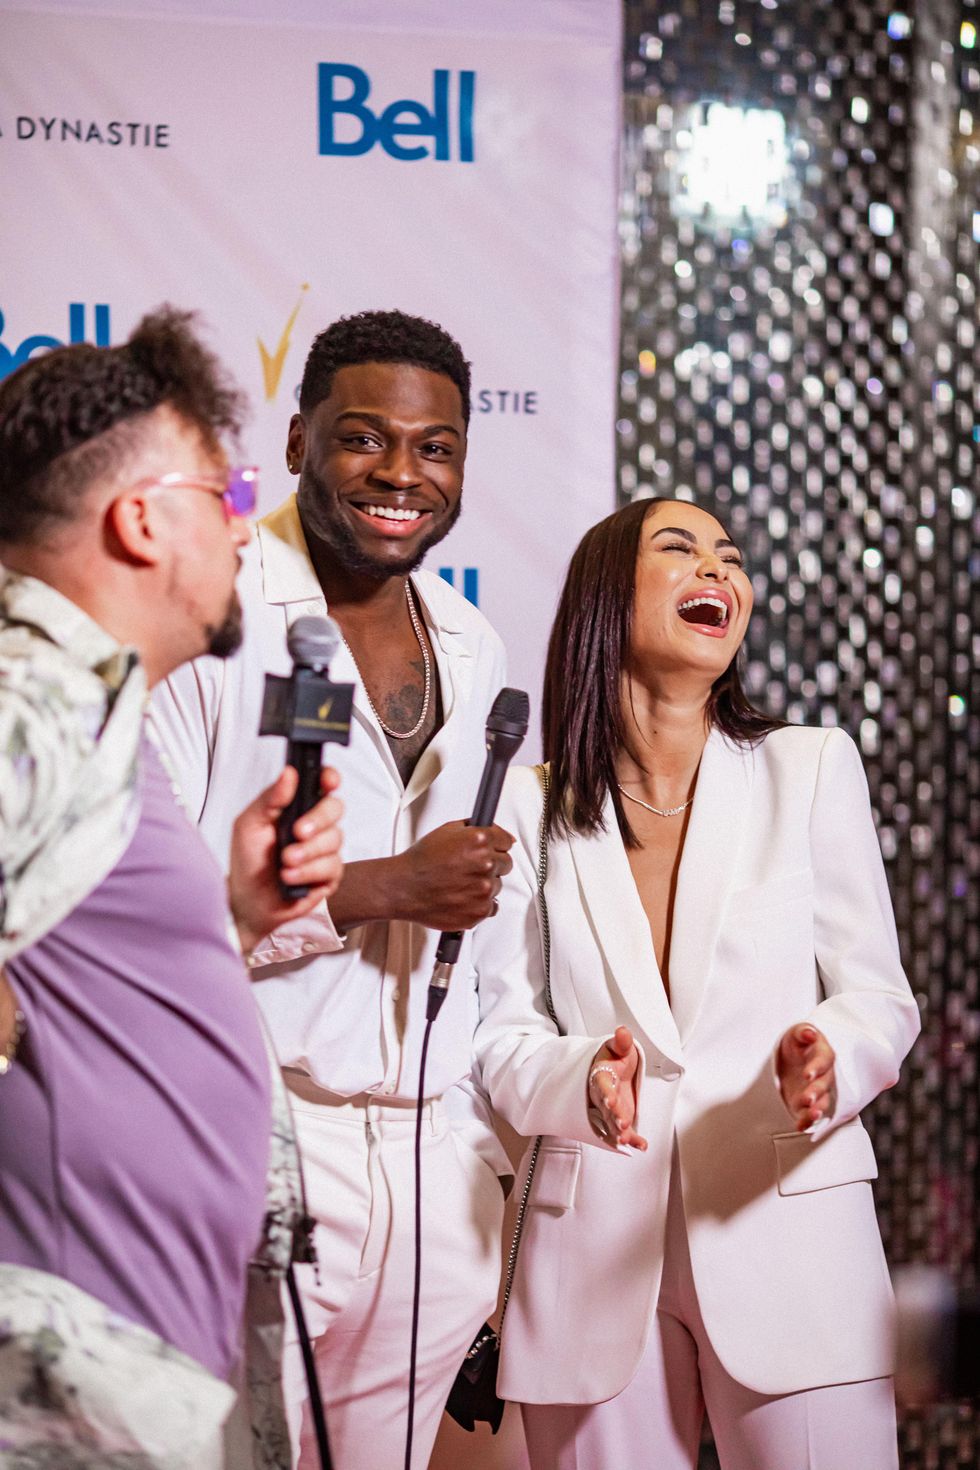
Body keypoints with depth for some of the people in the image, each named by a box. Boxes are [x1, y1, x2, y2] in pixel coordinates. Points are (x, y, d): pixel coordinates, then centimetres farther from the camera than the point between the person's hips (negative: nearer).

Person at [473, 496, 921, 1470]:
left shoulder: (812, 770, 4)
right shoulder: (530, 806, 7)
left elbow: (879, 998, 4)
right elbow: (501, 1034, 4)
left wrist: (829, 1057, -19)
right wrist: (583, 1080, -18)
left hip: (790, 1234, 0)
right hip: (594, 1250, 1)